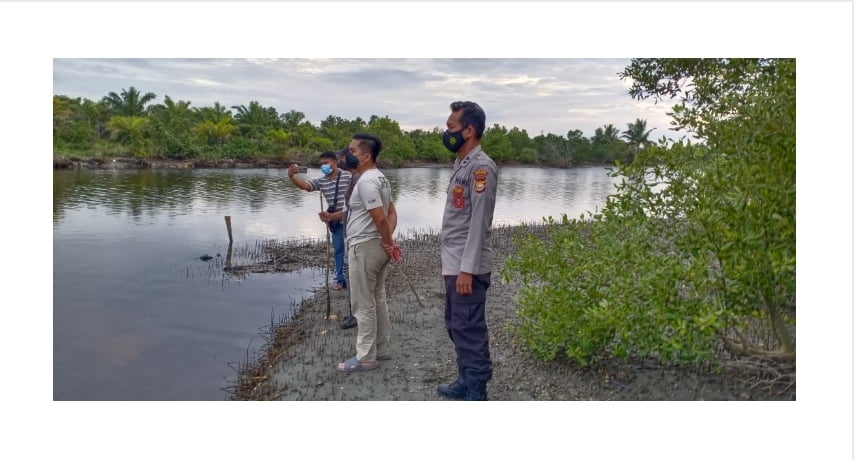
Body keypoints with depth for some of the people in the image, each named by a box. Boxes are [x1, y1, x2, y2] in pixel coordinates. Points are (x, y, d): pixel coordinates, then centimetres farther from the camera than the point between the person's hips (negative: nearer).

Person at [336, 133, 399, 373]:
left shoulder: (366, 182, -20)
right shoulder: (380, 178, 13)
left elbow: (380, 218, -25)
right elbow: (392, 213, 14)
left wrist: (388, 243, -10)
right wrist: (388, 241, 2)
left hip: (364, 247, -10)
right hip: (377, 247, 10)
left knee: (363, 304, -1)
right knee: (378, 300, 16)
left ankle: (366, 357, 7)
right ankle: (381, 349, 26)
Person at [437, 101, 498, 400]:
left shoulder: (481, 167, -15)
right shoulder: (461, 164, 15)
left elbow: (479, 223, -19)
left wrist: (467, 269, -21)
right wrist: (448, 261, 18)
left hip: (467, 267, -10)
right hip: (454, 264, 10)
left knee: (469, 329, -4)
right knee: (456, 325, 18)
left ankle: (476, 394, 6)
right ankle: (466, 381, 31)